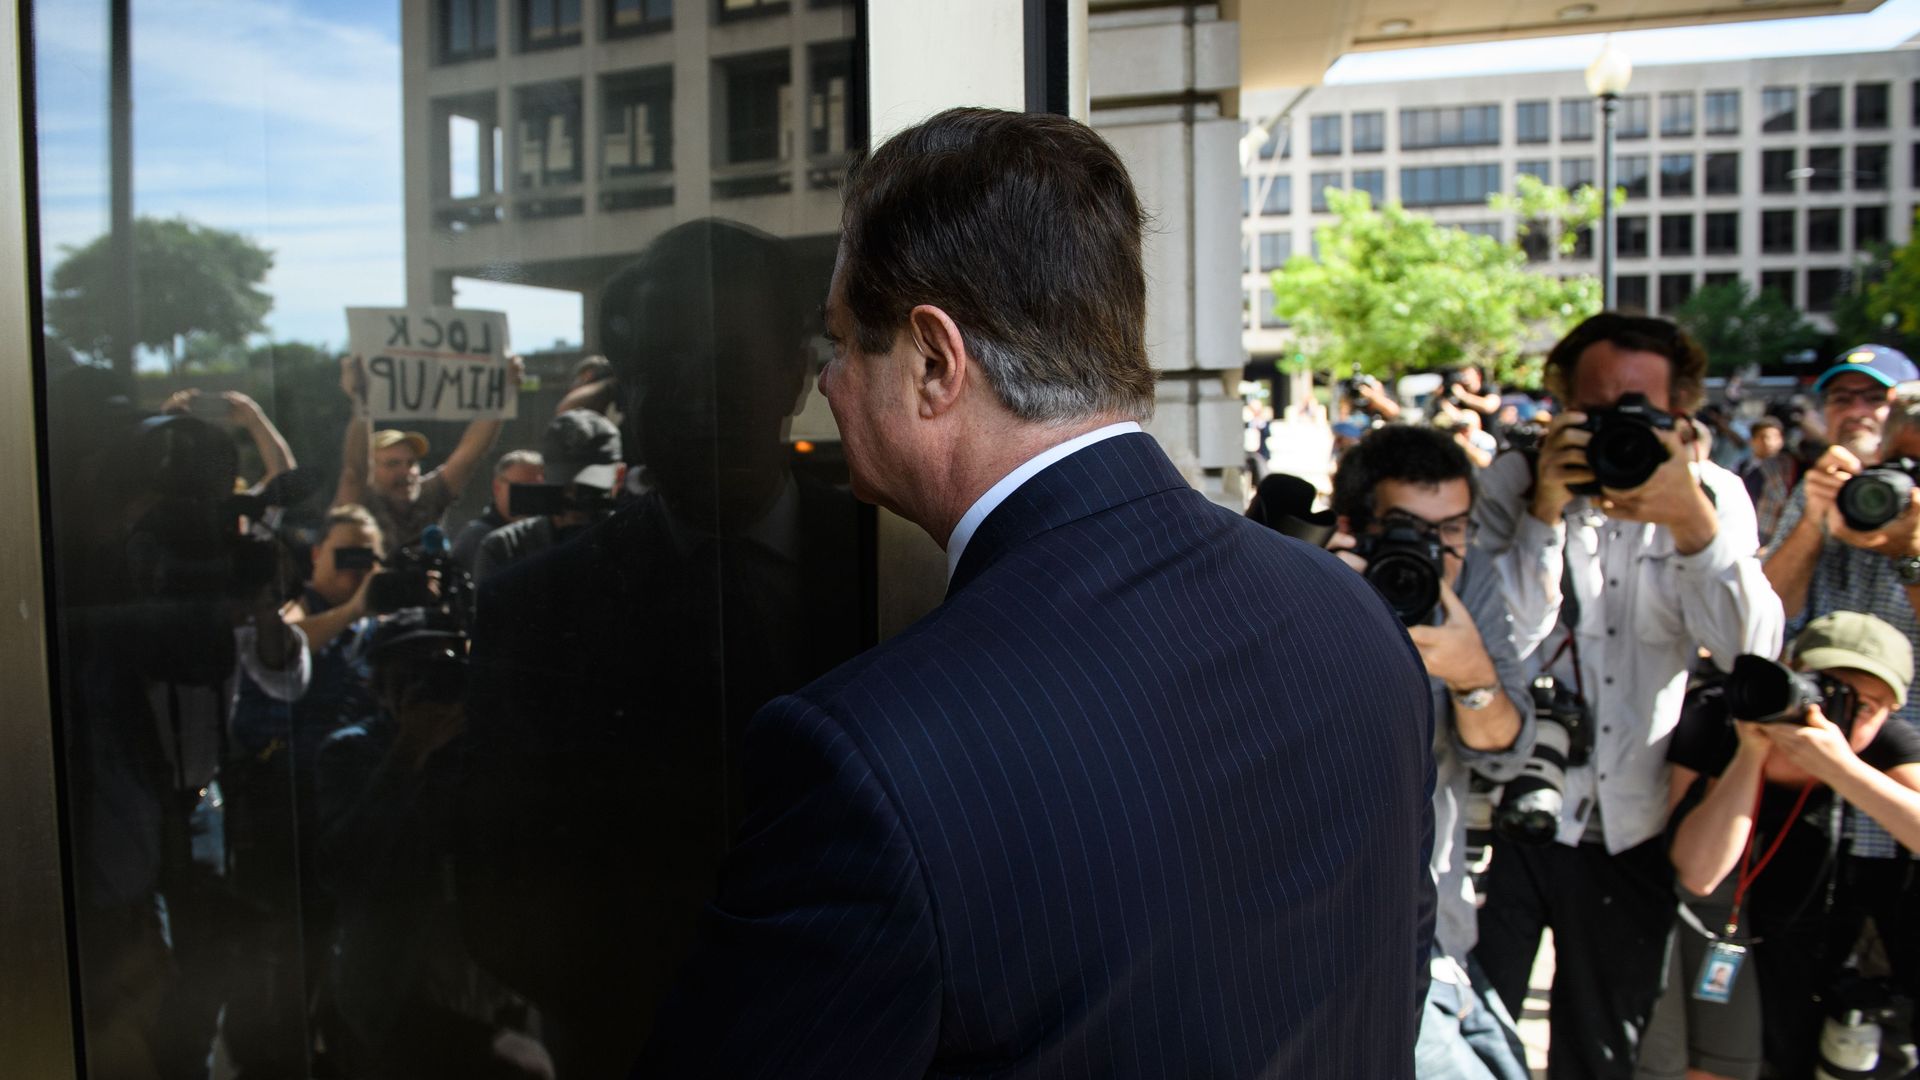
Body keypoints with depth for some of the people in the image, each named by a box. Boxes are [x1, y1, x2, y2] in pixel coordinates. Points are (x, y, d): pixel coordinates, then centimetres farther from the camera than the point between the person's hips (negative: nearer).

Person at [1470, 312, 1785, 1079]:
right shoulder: (1512, 484, -8)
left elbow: (1754, 652, -16)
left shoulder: (1713, 496, -2)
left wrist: (1691, 521, -29)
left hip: (1630, 830, 2)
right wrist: (1544, 512, -28)